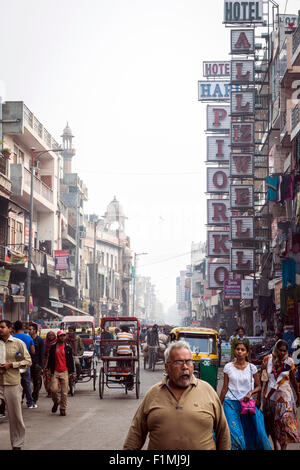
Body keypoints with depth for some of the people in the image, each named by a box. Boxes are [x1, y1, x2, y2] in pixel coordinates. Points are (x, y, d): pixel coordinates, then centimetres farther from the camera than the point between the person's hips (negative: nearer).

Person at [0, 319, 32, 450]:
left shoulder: (18, 343, 1)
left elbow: (28, 361, 0)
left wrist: (11, 364, -11)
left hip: (12, 383, -2)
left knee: (15, 416, 5)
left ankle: (17, 444, 17)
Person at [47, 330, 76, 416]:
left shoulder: (68, 347, 7)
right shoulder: (53, 347, 6)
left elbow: (71, 360, 11)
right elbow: (50, 359, 12)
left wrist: (73, 372, 8)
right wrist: (48, 369, 9)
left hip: (65, 372, 0)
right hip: (55, 372, 0)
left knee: (64, 392, -2)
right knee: (53, 389, -11)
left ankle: (63, 409, 8)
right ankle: (56, 402, 18)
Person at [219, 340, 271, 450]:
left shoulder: (252, 368, 2)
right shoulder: (228, 367, 2)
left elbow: (258, 386, 9)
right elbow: (225, 388, 6)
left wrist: (250, 393, -10)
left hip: (247, 403, 1)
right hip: (231, 403, -1)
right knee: (234, 432, -10)